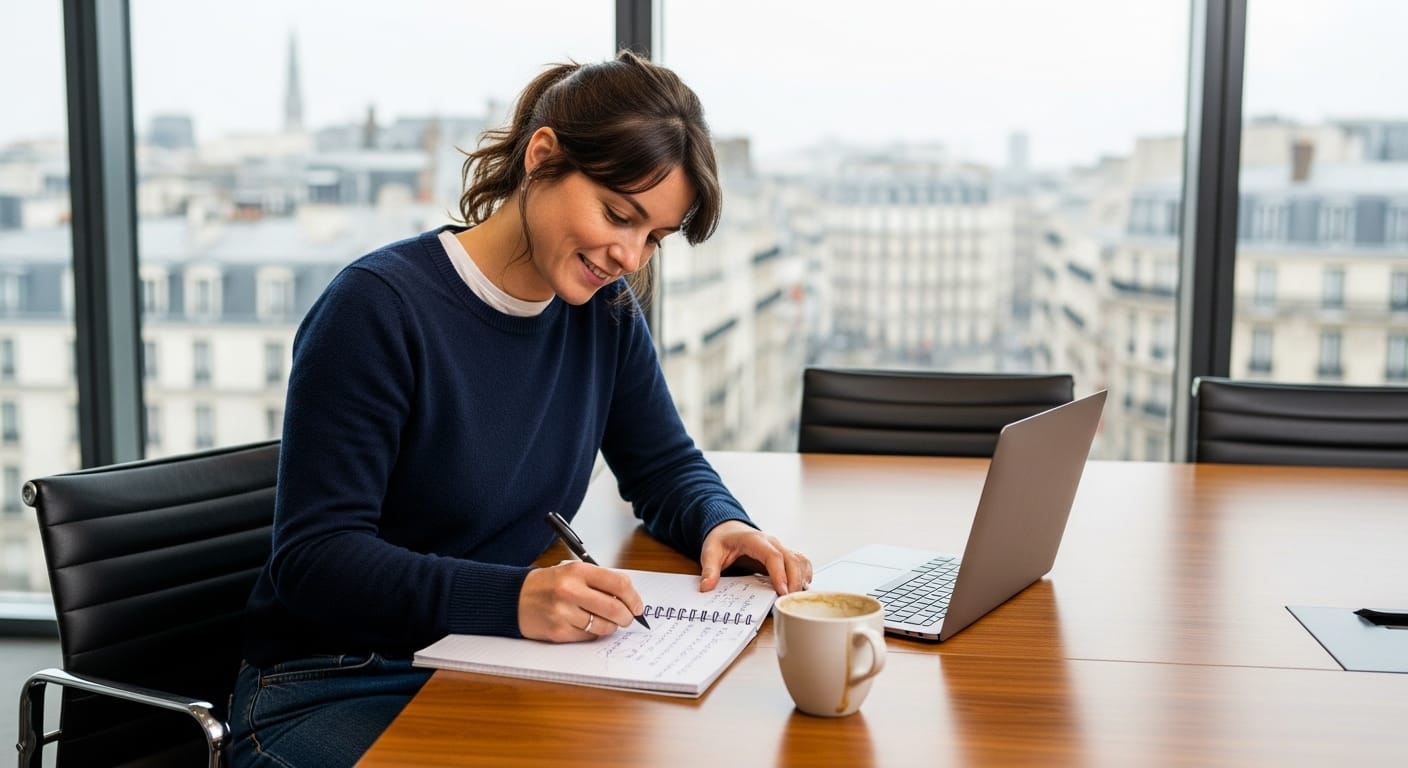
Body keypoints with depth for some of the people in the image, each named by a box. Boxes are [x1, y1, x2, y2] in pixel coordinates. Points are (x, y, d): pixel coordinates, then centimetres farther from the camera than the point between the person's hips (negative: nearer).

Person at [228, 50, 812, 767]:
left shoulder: (605, 310, 3)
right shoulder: (379, 305, -17)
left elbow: (667, 468, 14)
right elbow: (312, 559, -21)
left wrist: (721, 524, -10)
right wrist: (513, 598, -36)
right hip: (331, 694, -5)